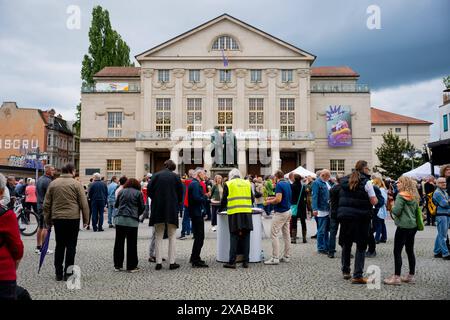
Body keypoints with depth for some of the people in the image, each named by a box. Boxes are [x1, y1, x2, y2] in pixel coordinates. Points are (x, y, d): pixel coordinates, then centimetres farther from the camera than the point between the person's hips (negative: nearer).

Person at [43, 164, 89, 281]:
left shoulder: (52, 183, 7)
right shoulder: (76, 184, -5)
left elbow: (47, 204, 10)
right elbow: (84, 204, -6)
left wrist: (48, 220, 17)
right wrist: (86, 220, 1)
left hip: (57, 218, 4)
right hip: (73, 218, -4)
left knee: (59, 245, 12)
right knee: (71, 246, 3)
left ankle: (58, 273, 16)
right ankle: (68, 273, 5)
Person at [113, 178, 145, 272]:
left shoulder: (121, 192, 11)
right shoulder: (138, 193, 3)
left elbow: (115, 205, 17)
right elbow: (142, 208, 5)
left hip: (119, 219, 3)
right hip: (132, 220, -3)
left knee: (119, 243, 9)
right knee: (131, 244, 2)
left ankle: (117, 265, 14)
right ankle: (131, 266, 5)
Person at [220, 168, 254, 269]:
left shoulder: (228, 184, 4)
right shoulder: (247, 183, 13)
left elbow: (224, 200, 6)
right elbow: (252, 199, 15)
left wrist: (221, 209, 23)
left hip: (234, 214, -3)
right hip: (247, 213, 3)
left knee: (234, 238, 1)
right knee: (246, 237, 8)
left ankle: (232, 262, 0)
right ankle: (246, 261, 11)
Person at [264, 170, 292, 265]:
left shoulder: (279, 185, -16)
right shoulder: (287, 184, 12)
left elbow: (278, 200, -23)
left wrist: (269, 202, -7)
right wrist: (272, 198, 21)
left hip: (280, 213, -9)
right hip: (288, 211, 9)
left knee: (274, 234, -6)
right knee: (286, 235, 11)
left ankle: (275, 258, -8)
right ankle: (286, 256, 17)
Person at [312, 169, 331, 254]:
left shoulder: (326, 183, 14)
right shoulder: (316, 183, -12)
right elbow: (314, 196, -19)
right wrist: (315, 209, -24)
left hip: (327, 210, 9)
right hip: (321, 210, -9)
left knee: (327, 230, 15)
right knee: (321, 231, -2)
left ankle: (327, 246, 24)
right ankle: (321, 248, 6)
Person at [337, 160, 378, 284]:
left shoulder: (344, 180, 9)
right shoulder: (366, 182, -8)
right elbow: (374, 201, -9)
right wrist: (376, 199, 11)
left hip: (344, 215, 5)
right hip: (361, 217, -5)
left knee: (346, 244, 17)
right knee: (361, 246, 3)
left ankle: (345, 271, 26)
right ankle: (357, 276, 1)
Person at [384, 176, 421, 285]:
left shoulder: (401, 196, -13)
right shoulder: (414, 197, 11)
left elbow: (396, 211, -18)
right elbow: (417, 210, 19)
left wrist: (392, 206, 1)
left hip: (403, 226, -8)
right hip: (413, 226, 9)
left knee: (397, 251, -3)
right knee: (410, 251, 14)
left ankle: (396, 277, -2)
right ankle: (411, 276, 21)